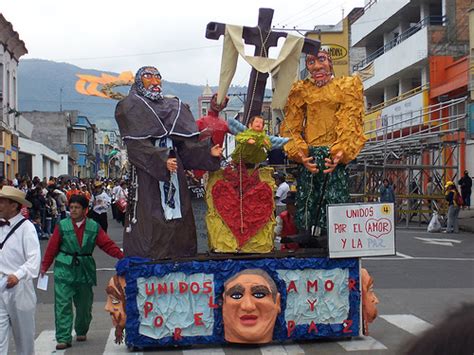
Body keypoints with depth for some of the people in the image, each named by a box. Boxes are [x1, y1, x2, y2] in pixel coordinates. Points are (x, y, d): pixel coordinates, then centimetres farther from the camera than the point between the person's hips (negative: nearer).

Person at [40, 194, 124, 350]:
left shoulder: (94, 227, 3)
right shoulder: (62, 226, 1)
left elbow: (107, 244, -2)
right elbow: (52, 248, 1)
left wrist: (122, 256, -14)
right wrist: (44, 266, -1)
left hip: (85, 270, 2)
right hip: (64, 269, -2)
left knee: (84, 304, 11)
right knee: (63, 304, -8)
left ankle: (81, 331, 33)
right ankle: (63, 338, -5)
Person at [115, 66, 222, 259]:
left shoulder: (174, 107, 20)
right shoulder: (130, 107, 5)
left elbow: (187, 143, 12)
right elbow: (137, 144, -9)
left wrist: (208, 152, -5)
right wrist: (162, 161, -22)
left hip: (174, 172, 5)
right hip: (147, 174, -5)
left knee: (178, 220, 2)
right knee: (149, 221, -9)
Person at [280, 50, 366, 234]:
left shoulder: (348, 86, 13)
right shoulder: (300, 90, 17)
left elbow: (351, 124, 1)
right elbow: (291, 128, 9)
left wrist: (340, 153, -17)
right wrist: (300, 154, -11)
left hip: (335, 157, -1)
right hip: (308, 157, 2)